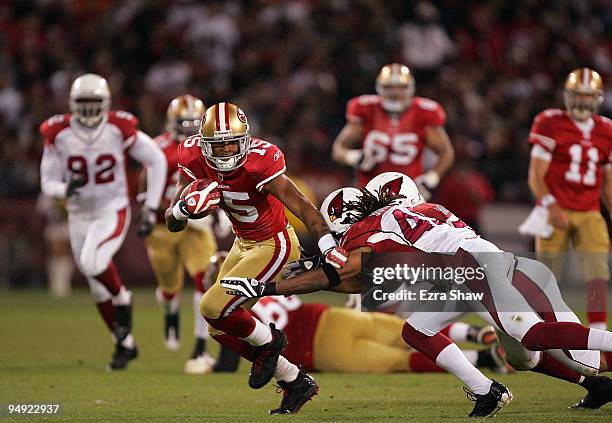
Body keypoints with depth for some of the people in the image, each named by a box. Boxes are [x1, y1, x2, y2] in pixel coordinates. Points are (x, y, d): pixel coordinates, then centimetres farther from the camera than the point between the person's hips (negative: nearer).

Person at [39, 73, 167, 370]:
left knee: (92, 262, -30)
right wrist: (65, 189, -25)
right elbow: (48, 183, -1)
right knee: (98, 287, 9)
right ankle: (125, 344, 25)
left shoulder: (119, 128, -12)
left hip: (113, 211, -3)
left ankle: (122, 299, 0)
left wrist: (151, 206, -4)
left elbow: (156, 160, 0)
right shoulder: (58, 134, -7)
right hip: (79, 217, 4)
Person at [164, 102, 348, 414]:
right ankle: (296, 383, 22)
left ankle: (267, 342, 12)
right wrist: (187, 206, -32)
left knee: (214, 308, -18)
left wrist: (329, 249, -42)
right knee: (222, 330, 12)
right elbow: (172, 223, -9)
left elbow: (302, 207, -32)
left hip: (273, 247, -8)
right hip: (243, 245, 8)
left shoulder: (258, 162, -28)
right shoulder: (194, 160, -12)